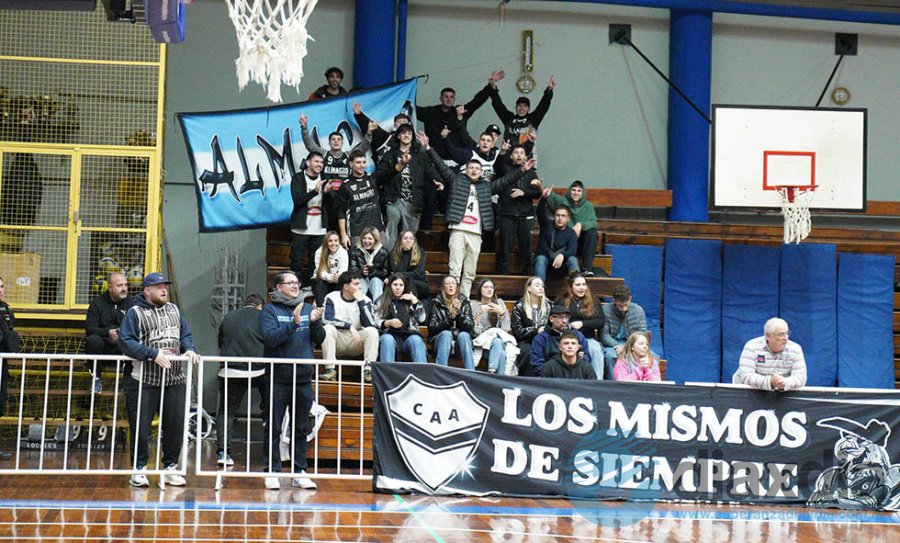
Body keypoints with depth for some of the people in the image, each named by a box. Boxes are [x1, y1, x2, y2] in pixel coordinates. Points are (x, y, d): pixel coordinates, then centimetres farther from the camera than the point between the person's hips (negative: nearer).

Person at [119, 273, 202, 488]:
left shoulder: (174, 310, 16)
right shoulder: (135, 313, -3)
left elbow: (185, 334, 19)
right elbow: (126, 342, -13)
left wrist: (189, 349, -3)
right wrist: (153, 354, -20)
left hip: (175, 380, 5)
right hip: (145, 380, -5)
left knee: (175, 425, 6)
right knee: (141, 425, -1)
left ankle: (170, 468, 19)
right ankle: (139, 469, 12)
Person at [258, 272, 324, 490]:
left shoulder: (307, 309, 11)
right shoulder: (270, 310, -1)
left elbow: (319, 339, 7)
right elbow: (271, 338, -15)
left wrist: (314, 322, -12)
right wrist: (293, 323, -24)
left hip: (304, 378, 4)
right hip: (278, 379, -4)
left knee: (301, 428, 9)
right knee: (273, 429, 0)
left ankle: (299, 472, 16)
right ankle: (272, 471, 6)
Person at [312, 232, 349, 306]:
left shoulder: (343, 252, -12)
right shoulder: (319, 252, -14)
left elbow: (343, 271, -21)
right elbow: (321, 272, -21)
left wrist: (338, 277, -47)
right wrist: (331, 277, -44)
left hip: (336, 283, 1)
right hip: (322, 281, -1)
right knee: (320, 284, -33)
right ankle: (321, 307, -34)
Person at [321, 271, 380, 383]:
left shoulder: (365, 300, -1)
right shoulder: (331, 298, -5)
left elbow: (370, 324, -16)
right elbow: (327, 320, -21)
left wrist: (361, 302, -20)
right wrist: (349, 326, -27)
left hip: (356, 341, 1)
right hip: (337, 341, -1)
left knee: (372, 331, -24)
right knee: (328, 328, -30)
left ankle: (368, 370, -28)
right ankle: (330, 370, -32)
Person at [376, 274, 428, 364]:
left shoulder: (410, 300, 21)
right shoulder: (381, 301, 16)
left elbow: (422, 319, 8)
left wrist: (414, 301, 2)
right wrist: (389, 323, -13)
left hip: (409, 336, 1)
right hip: (390, 335, -1)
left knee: (416, 340, -33)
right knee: (387, 339, -35)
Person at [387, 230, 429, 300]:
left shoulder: (420, 252, -2)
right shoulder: (394, 253, 0)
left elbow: (418, 273, -12)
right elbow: (396, 272, -15)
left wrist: (401, 275, -20)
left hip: (421, 286, -1)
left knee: (409, 281, -32)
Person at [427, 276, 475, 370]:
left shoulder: (464, 303, 10)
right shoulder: (436, 303, 7)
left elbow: (470, 327, -1)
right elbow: (432, 327, -4)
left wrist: (459, 313, -16)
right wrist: (450, 317, -15)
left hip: (461, 341, 1)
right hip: (441, 339, -1)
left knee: (464, 335, -31)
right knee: (446, 334, -32)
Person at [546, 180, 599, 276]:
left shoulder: (588, 206, 10)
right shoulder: (563, 201, 6)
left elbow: (593, 223, -7)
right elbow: (552, 196, -17)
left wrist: (581, 225, -28)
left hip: (582, 243, 1)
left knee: (592, 232, -28)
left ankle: (587, 268, -34)